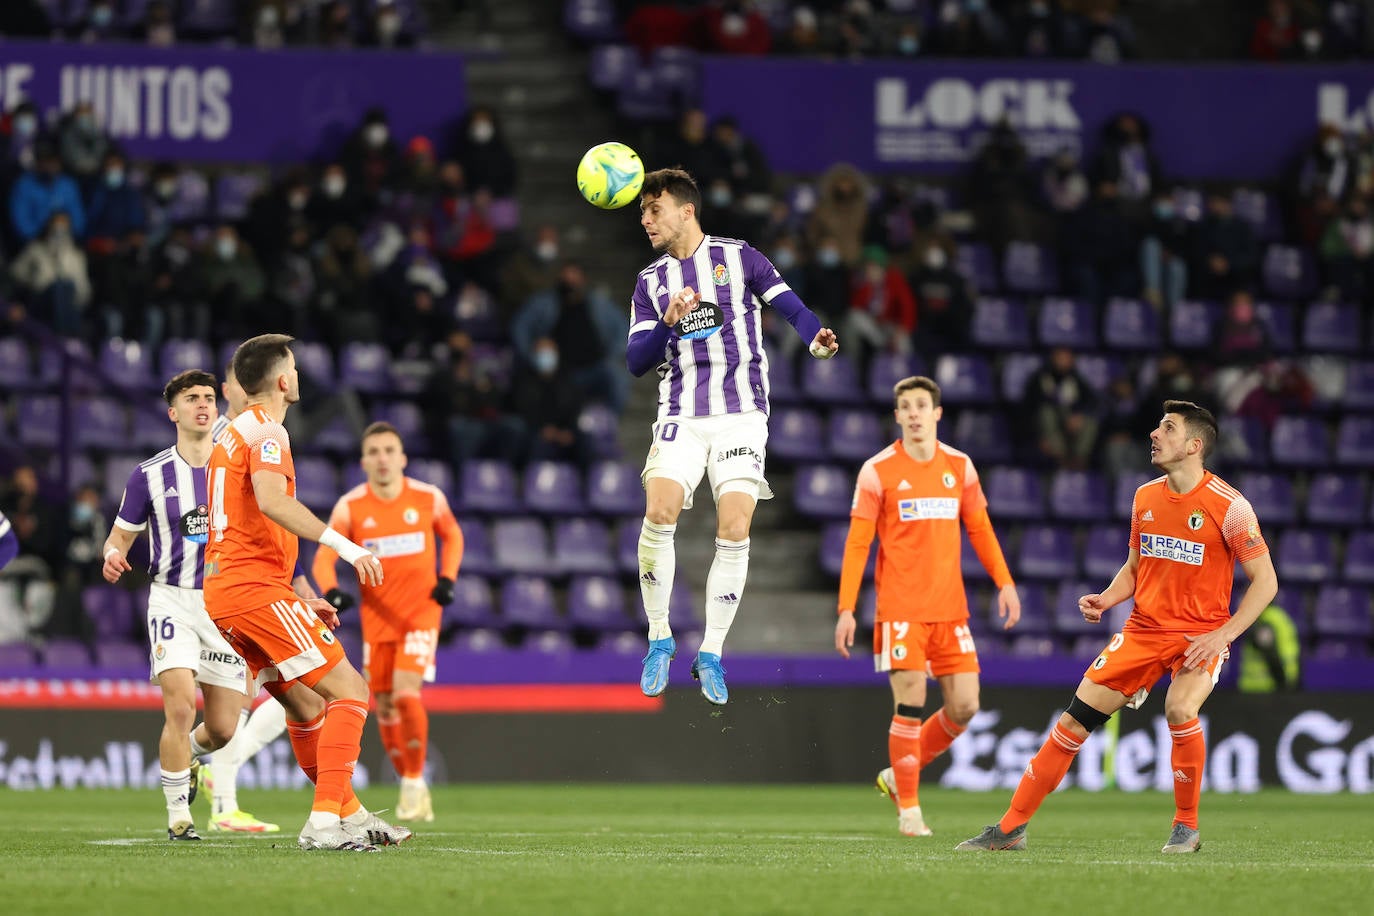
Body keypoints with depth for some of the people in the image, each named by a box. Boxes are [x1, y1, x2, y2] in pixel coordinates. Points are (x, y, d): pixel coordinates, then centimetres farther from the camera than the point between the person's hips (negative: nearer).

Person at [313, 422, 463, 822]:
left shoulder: (429, 498, -3)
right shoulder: (350, 507, -6)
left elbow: (452, 535, 15)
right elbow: (324, 557, -9)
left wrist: (447, 578, -1)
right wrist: (331, 591, -29)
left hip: (421, 612, -2)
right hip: (377, 616, 2)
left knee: (406, 695, -18)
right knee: (384, 706, 3)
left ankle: (416, 780, -2)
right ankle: (408, 784, 22)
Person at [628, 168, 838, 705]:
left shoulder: (737, 257, 6)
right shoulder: (651, 282, 13)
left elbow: (790, 307, 2)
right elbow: (636, 362, 5)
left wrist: (816, 339, -19)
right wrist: (669, 323, -13)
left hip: (742, 413, -2)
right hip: (681, 416, 2)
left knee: (734, 530, -13)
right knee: (660, 511, -21)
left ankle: (711, 655, 0)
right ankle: (659, 637, -4)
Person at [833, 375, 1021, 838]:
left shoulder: (959, 466, 9)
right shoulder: (878, 471, -3)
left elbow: (979, 529, 17)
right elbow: (857, 543, -2)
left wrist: (1004, 581, 5)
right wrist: (846, 609, -8)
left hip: (950, 609, 4)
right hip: (900, 609, -4)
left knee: (964, 706, 0)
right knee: (910, 705, -10)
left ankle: (899, 775, 21)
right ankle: (908, 808, 2)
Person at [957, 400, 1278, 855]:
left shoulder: (1228, 506, -12)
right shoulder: (1146, 497, 6)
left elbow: (1266, 581, -9)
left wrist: (1222, 635, -17)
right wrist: (1106, 600, -1)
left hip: (1201, 635, -5)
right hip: (1144, 629, 5)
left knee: (1180, 709, -32)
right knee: (1077, 715, -3)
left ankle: (1187, 827, -10)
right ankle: (1011, 828, 4)